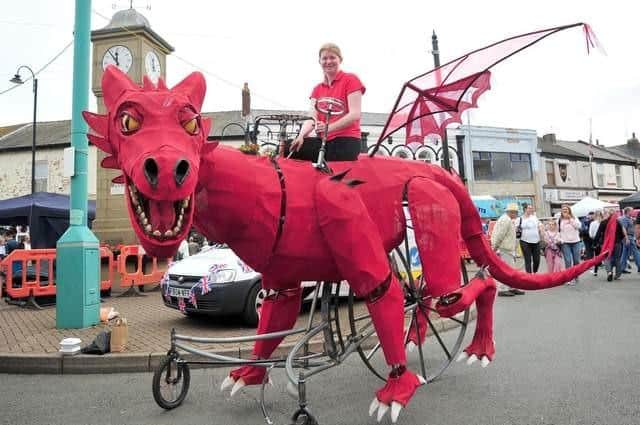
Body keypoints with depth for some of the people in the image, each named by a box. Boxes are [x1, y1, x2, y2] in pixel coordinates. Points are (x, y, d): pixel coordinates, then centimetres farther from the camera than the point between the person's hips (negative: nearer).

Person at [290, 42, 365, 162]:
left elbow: (355, 114, -11)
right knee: (289, 148, -12)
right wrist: (301, 136, -18)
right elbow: (312, 118, 4)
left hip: (346, 141, -5)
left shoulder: (350, 80, 1)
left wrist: (329, 127, -26)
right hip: (324, 141, 6)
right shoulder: (317, 89, 18)